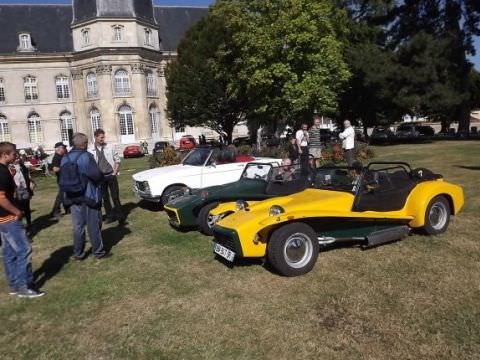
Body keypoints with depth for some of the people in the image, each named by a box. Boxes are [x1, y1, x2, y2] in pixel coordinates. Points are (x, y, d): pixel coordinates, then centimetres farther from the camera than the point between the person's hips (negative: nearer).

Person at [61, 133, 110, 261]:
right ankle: (98, 252, 14)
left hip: (72, 197, 6)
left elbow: (63, 179, 8)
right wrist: (100, 180, -1)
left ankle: (78, 253, 21)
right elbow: (96, 174, -21)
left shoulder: (65, 158, 6)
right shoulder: (86, 156, -16)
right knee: (93, 225, 5)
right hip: (89, 196, -6)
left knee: (78, 226, 13)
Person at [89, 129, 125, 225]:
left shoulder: (110, 147, -1)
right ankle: (110, 216, 21)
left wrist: (115, 172, -3)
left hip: (111, 175, -1)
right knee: (105, 198, 9)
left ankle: (120, 217, 7)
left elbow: (117, 160, 4)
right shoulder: (91, 150, -1)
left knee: (115, 197, -1)